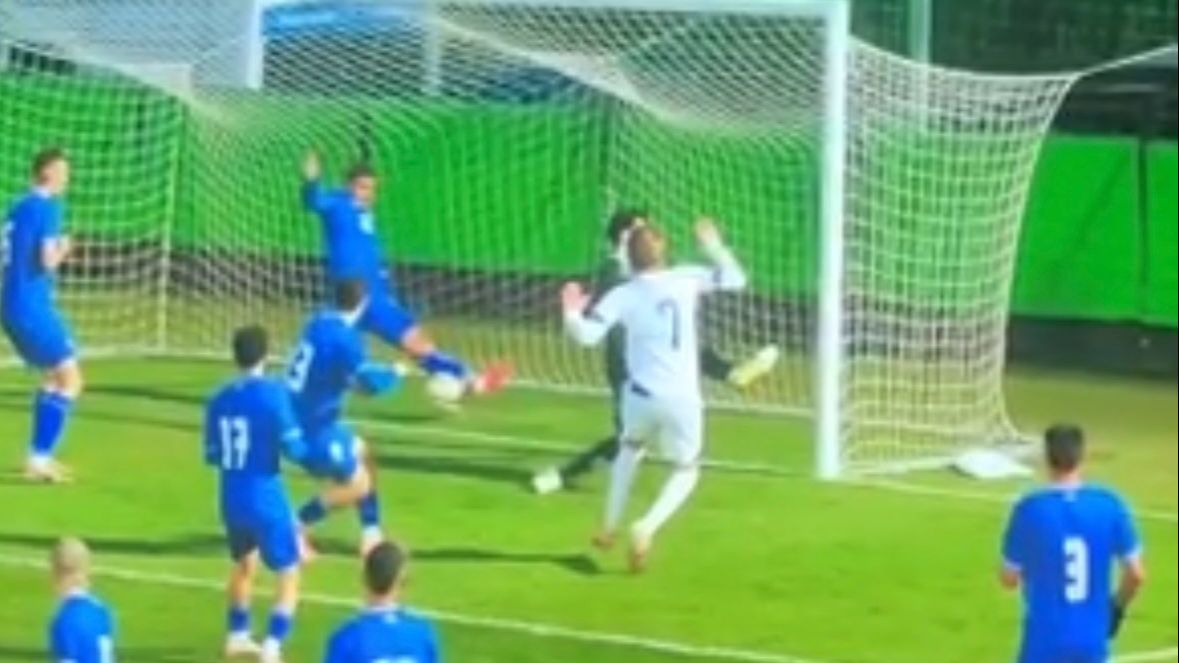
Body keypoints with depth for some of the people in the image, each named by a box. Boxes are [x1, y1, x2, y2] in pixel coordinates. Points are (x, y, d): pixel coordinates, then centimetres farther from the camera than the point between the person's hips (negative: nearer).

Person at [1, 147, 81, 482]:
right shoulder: (48, 206, -11)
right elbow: (48, 260, -19)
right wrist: (63, 249, 2)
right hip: (32, 306, -9)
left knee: (53, 375, 21)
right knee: (70, 378, -6)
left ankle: (39, 455, 20)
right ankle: (39, 458, -12)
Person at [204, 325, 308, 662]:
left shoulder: (219, 399, 4)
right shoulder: (273, 393, -14)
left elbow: (212, 456, 10)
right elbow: (293, 447, -15)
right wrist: (303, 447, 7)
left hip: (231, 502, 6)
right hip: (266, 501, -6)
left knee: (244, 564, 30)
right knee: (289, 576, 1)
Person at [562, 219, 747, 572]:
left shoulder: (623, 295, -5)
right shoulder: (686, 280, -1)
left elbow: (587, 334, -15)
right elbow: (735, 279, 13)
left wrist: (571, 314, 4)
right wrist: (714, 247, 27)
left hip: (640, 396, 1)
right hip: (681, 400, -1)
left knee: (630, 448, 33)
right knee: (685, 472, 17)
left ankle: (609, 527, 35)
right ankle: (647, 527, -8)